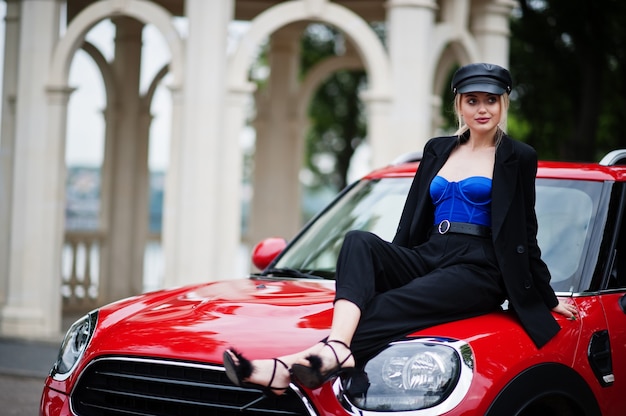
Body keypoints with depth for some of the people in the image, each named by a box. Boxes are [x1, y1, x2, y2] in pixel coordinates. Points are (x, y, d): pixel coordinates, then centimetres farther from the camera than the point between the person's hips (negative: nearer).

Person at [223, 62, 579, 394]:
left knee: (390, 306, -32)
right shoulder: (437, 150, 21)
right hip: (427, 258, 6)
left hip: (478, 271, -5)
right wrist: (392, 266, 21)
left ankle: (289, 369, -51)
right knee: (359, 241, -26)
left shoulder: (517, 159, 6)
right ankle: (337, 348, -51)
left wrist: (548, 299, 8)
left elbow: (524, 234, 8)